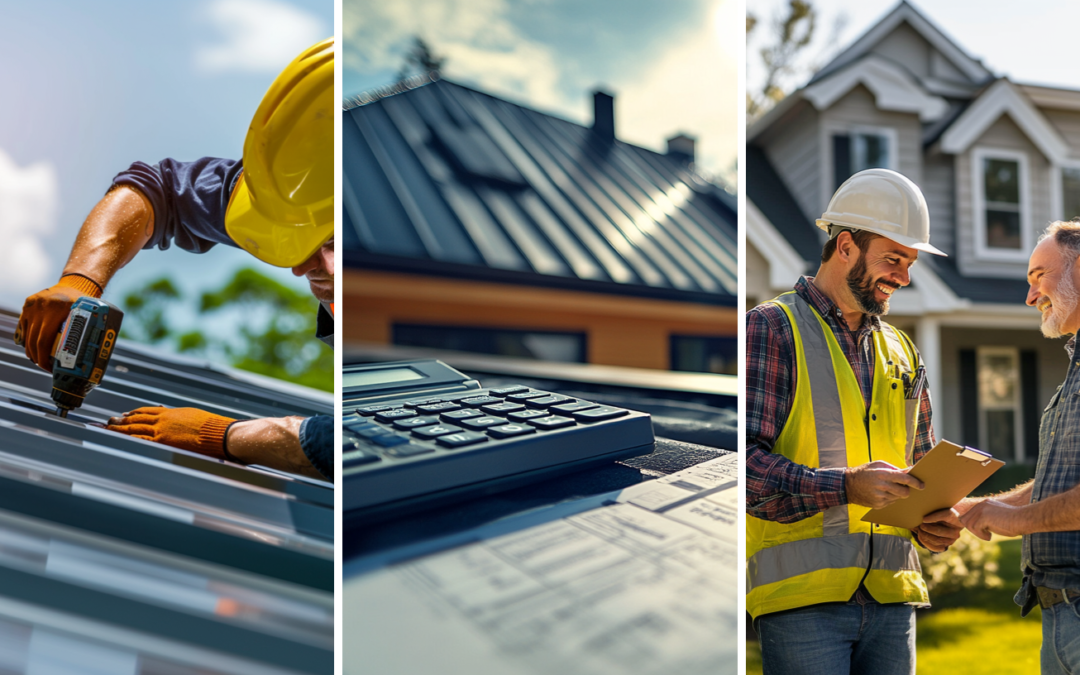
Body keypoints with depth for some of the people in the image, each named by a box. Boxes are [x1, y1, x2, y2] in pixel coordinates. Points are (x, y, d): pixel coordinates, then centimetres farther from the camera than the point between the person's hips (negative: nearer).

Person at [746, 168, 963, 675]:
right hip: (803, 595, -6)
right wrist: (845, 486, -22)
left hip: (891, 595, 6)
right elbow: (745, 459, -12)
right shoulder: (770, 329, -2)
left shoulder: (900, 351, 19)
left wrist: (934, 523, 4)